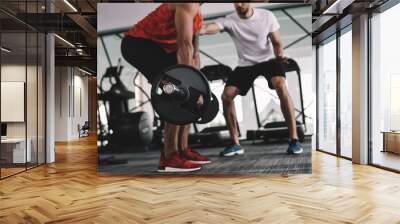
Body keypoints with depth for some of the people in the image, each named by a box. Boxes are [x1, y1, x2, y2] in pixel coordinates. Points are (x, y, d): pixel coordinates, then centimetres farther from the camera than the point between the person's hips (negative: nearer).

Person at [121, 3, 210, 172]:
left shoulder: (196, 12, 16)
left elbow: (194, 52, 16)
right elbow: (185, 45, -25)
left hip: (157, 46, 10)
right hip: (138, 44, -10)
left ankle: (182, 150, 11)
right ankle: (169, 157, -13)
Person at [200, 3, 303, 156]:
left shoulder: (266, 16, -9)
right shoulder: (229, 20, -11)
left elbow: (276, 42, -1)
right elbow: (210, 27, -32)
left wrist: (279, 56, -23)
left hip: (268, 60, -2)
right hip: (246, 64, 2)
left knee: (281, 85, -32)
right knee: (226, 96, -14)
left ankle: (294, 139, -23)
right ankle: (235, 144, 1)